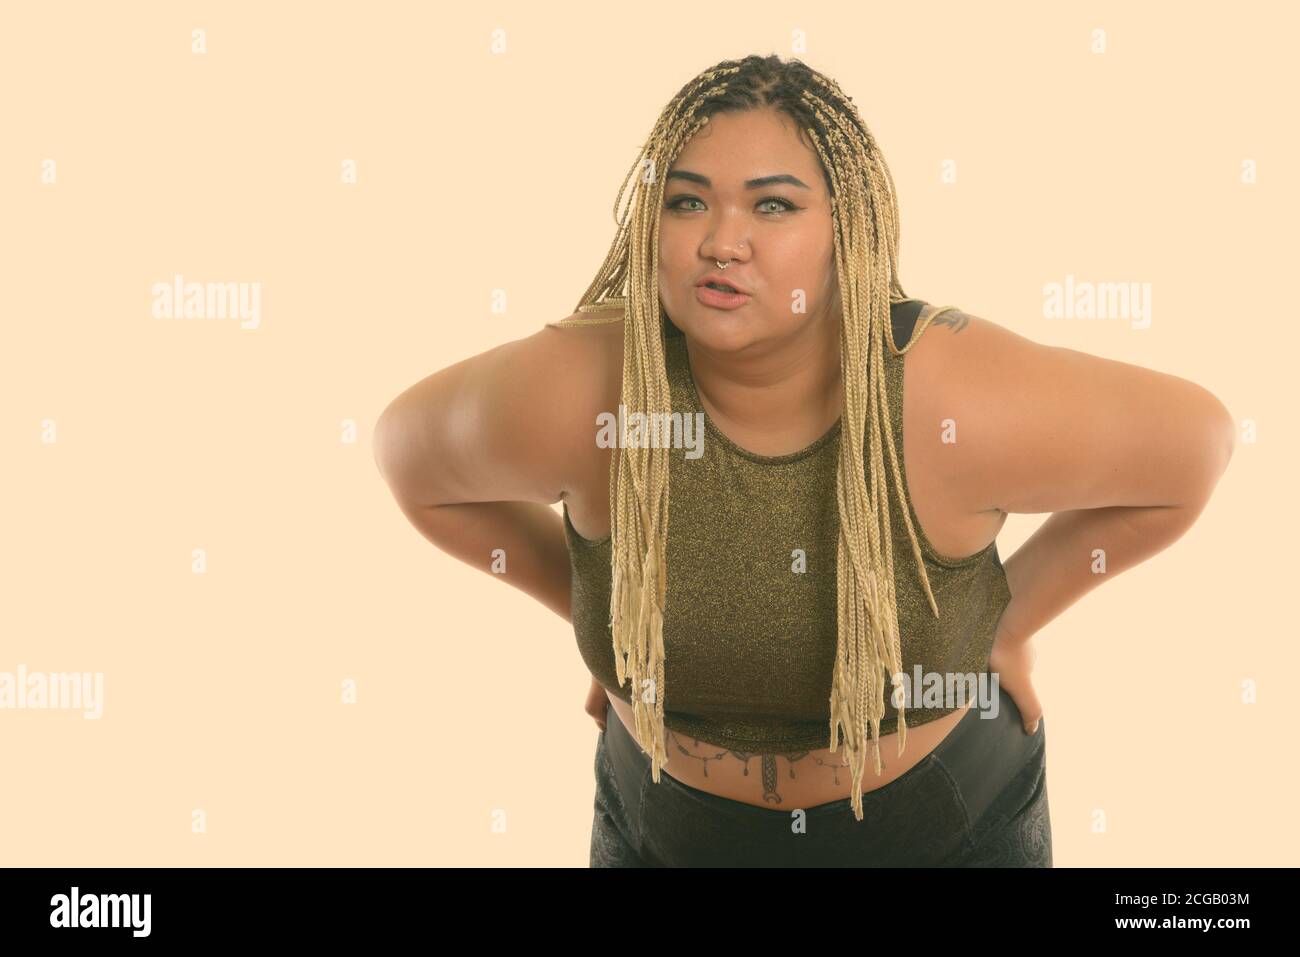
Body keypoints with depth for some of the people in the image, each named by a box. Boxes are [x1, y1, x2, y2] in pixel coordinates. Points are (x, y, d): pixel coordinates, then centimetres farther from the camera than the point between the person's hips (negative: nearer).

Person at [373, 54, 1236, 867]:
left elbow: (1199, 441, -11)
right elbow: (409, 453, -3)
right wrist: (593, 608, -2)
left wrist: (1012, 618, -5)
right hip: (666, 831, 1)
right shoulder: (572, 395, -25)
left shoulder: (959, 401, -28)